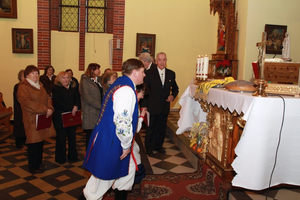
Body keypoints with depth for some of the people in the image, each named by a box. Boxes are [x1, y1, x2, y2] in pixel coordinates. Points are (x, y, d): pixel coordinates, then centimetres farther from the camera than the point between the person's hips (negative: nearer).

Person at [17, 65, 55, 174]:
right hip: (32, 120, -8)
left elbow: (48, 98, 13)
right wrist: (45, 110, -22)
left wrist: (50, 108, -8)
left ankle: (39, 162, 28)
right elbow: (28, 103, -20)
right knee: (34, 143, -1)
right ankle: (33, 167, 11)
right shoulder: (23, 87, -9)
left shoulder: (40, 86, 18)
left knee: (41, 141, 13)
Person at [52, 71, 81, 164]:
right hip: (60, 116, -4)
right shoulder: (56, 88, -4)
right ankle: (60, 158, 16)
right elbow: (58, 102, -14)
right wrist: (71, 109, -18)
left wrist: (76, 106, -16)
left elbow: (78, 98, 5)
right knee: (61, 137, 3)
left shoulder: (74, 87, 11)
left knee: (72, 137, 10)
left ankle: (72, 156, 24)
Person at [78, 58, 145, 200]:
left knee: (129, 169, 22)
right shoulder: (126, 90, -22)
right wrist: (126, 145, -17)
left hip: (108, 139, 10)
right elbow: (122, 121, -30)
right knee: (102, 178, 6)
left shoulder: (120, 84, 10)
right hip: (110, 143, -10)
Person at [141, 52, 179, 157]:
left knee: (162, 128, 16)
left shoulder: (171, 73, 5)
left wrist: (173, 95, -4)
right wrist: (144, 105, -9)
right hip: (152, 107, -4)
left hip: (165, 107, 4)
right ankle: (149, 147, 26)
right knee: (150, 128, 8)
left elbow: (175, 88, 17)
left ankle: (158, 146, 34)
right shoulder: (149, 73, -6)